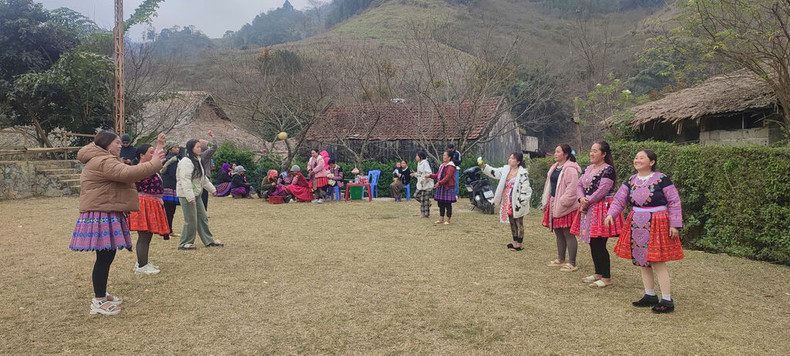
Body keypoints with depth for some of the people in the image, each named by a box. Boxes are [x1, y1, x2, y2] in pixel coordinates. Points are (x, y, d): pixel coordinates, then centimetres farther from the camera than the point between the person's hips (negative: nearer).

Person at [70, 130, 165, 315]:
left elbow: (125, 174, 18)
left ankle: (101, 294, 28)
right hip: (102, 215, -11)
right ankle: (98, 302, -1)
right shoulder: (103, 161, -15)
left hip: (107, 214, 11)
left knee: (107, 256, 17)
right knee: (104, 257, -8)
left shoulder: (104, 160, 23)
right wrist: (154, 164, -21)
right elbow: (127, 173, -27)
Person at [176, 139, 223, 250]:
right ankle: (185, 243, 8)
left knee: (203, 218, 13)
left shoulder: (197, 160, 15)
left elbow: (203, 178, 25)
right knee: (191, 220, -5)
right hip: (186, 196, -10)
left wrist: (212, 189, 28)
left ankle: (209, 240, 21)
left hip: (196, 194, 10)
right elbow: (185, 180, -23)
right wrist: (190, 197, -28)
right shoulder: (186, 162, -16)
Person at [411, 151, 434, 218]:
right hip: (420, 184, 9)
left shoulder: (425, 163, -18)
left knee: (424, 199, -3)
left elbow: (429, 174, -23)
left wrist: (424, 179, -33)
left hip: (426, 184, -9)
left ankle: (426, 214, 7)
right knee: (416, 195, 8)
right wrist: (415, 174, 7)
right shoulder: (419, 163, 11)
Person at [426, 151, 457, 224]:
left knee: (447, 204, -2)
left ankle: (448, 220, 6)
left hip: (448, 188, -9)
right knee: (441, 204, 12)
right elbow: (438, 175, 20)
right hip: (441, 188, 9)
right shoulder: (442, 165, 17)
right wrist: (430, 176, 6)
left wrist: (439, 183, -29)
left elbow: (447, 177, -22)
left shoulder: (450, 166, -12)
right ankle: (441, 219, 20)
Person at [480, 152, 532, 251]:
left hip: (516, 202, -7)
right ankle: (515, 242, 30)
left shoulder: (523, 173, -16)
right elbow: (494, 172, 10)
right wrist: (484, 166, -4)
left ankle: (519, 244, 14)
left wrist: (521, 202, -18)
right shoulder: (506, 169, 6)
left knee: (519, 223, 4)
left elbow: (525, 188, -16)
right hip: (508, 202, 7)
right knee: (512, 222, 17)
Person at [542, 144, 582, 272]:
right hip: (554, 205, 9)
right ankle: (561, 259, 28)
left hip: (566, 207, -9)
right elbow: (549, 186, 21)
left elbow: (572, 189, -20)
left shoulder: (570, 169, -14)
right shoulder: (554, 168, 15)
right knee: (558, 233, 16)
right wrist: (546, 202, 16)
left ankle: (572, 263, 3)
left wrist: (560, 203, -20)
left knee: (568, 234, -4)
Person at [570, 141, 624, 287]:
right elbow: (579, 185, 10)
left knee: (599, 244, -6)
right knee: (592, 244, 13)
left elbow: (602, 190, -19)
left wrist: (587, 202, -12)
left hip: (601, 208, -8)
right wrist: (581, 199, -9)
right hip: (588, 209, 8)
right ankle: (598, 273, 25)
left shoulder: (608, 169, -12)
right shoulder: (588, 169, 14)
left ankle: (606, 278, 4)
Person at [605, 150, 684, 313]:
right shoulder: (631, 181, 7)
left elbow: (674, 202, -7)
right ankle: (650, 296, 24)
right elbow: (619, 199, 4)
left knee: (657, 262, -8)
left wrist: (674, 225, -12)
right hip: (637, 225, 6)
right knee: (642, 261, 11)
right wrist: (611, 214, -14)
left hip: (656, 224, -6)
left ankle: (667, 300, 2)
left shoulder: (661, 179, -8)